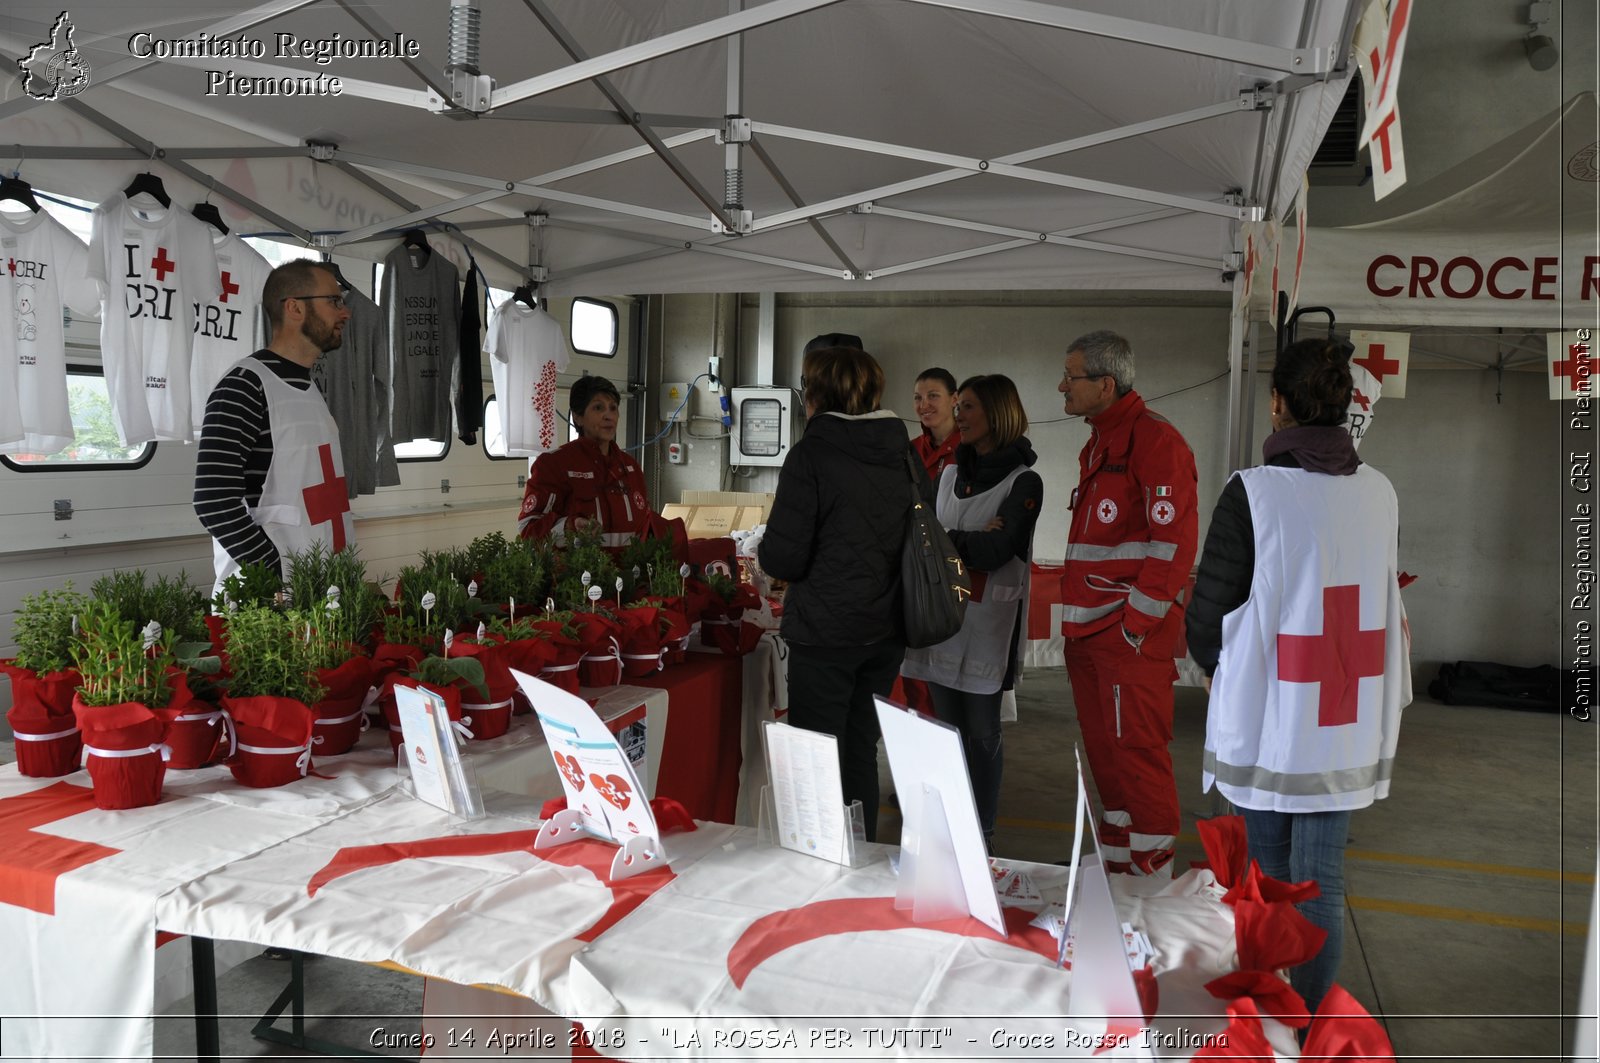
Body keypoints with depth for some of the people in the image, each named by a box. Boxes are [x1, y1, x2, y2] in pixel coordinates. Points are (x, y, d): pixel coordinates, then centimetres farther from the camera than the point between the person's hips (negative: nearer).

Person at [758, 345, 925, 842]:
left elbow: (783, 558, -16)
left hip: (826, 632, -6)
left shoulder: (811, 454, -13)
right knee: (862, 752, 18)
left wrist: (763, 549, 6)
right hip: (888, 632, 6)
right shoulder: (905, 454, 4)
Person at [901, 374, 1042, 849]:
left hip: (987, 620, -5)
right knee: (947, 727, 9)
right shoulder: (950, 475, 15)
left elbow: (997, 550, -14)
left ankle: (982, 834, 10)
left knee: (980, 730, -1)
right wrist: (968, 542, -11)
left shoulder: (1023, 482, -3)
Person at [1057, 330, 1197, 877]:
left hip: (1133, 632, -9)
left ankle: (1153, 875, 9)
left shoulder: (1154, 440, -11)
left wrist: (1138, 621, -17)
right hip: (1089, 628, 9)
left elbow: (1174, 541, -17)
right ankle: (1115, 862, 26)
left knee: (1136, 750, -4)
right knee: (1103, 749, 14)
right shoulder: (1098, 443, 18)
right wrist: (1078, 619, 17)